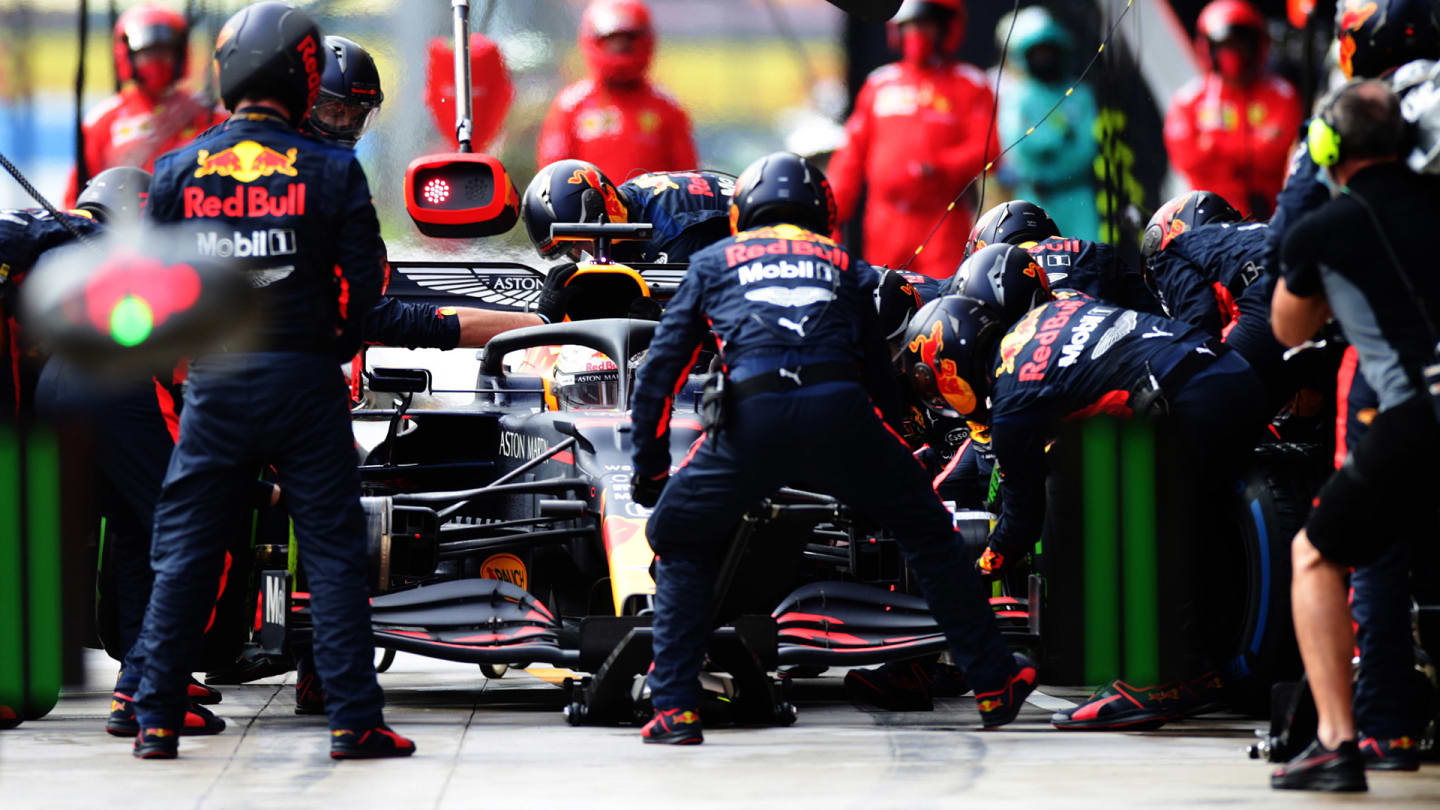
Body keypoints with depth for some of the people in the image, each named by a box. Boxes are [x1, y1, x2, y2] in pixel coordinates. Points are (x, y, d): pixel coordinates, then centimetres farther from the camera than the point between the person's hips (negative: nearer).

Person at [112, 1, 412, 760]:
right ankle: (353, 719, 2)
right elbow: (366, 283, -5)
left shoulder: (177, 171, 0)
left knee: (181, 553, 9)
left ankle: (153, 717, 8)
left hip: (214, 383, 2)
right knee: (333, 553, 4)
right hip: (305, 378, -2)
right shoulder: (330, 171, -6)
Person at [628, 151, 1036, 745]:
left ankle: (675, 708, 8)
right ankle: (994, 685, 24)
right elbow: (882, 377, 31)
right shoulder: (845, 267, 30)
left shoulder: (715, 261, 27)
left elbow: (658, 373, 22)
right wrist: (882, 464, 42)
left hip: (754, 420, -1)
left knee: (679, 540, 20)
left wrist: (648, 466, 29)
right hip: (841, 409, 1)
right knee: (927, 534, 22)